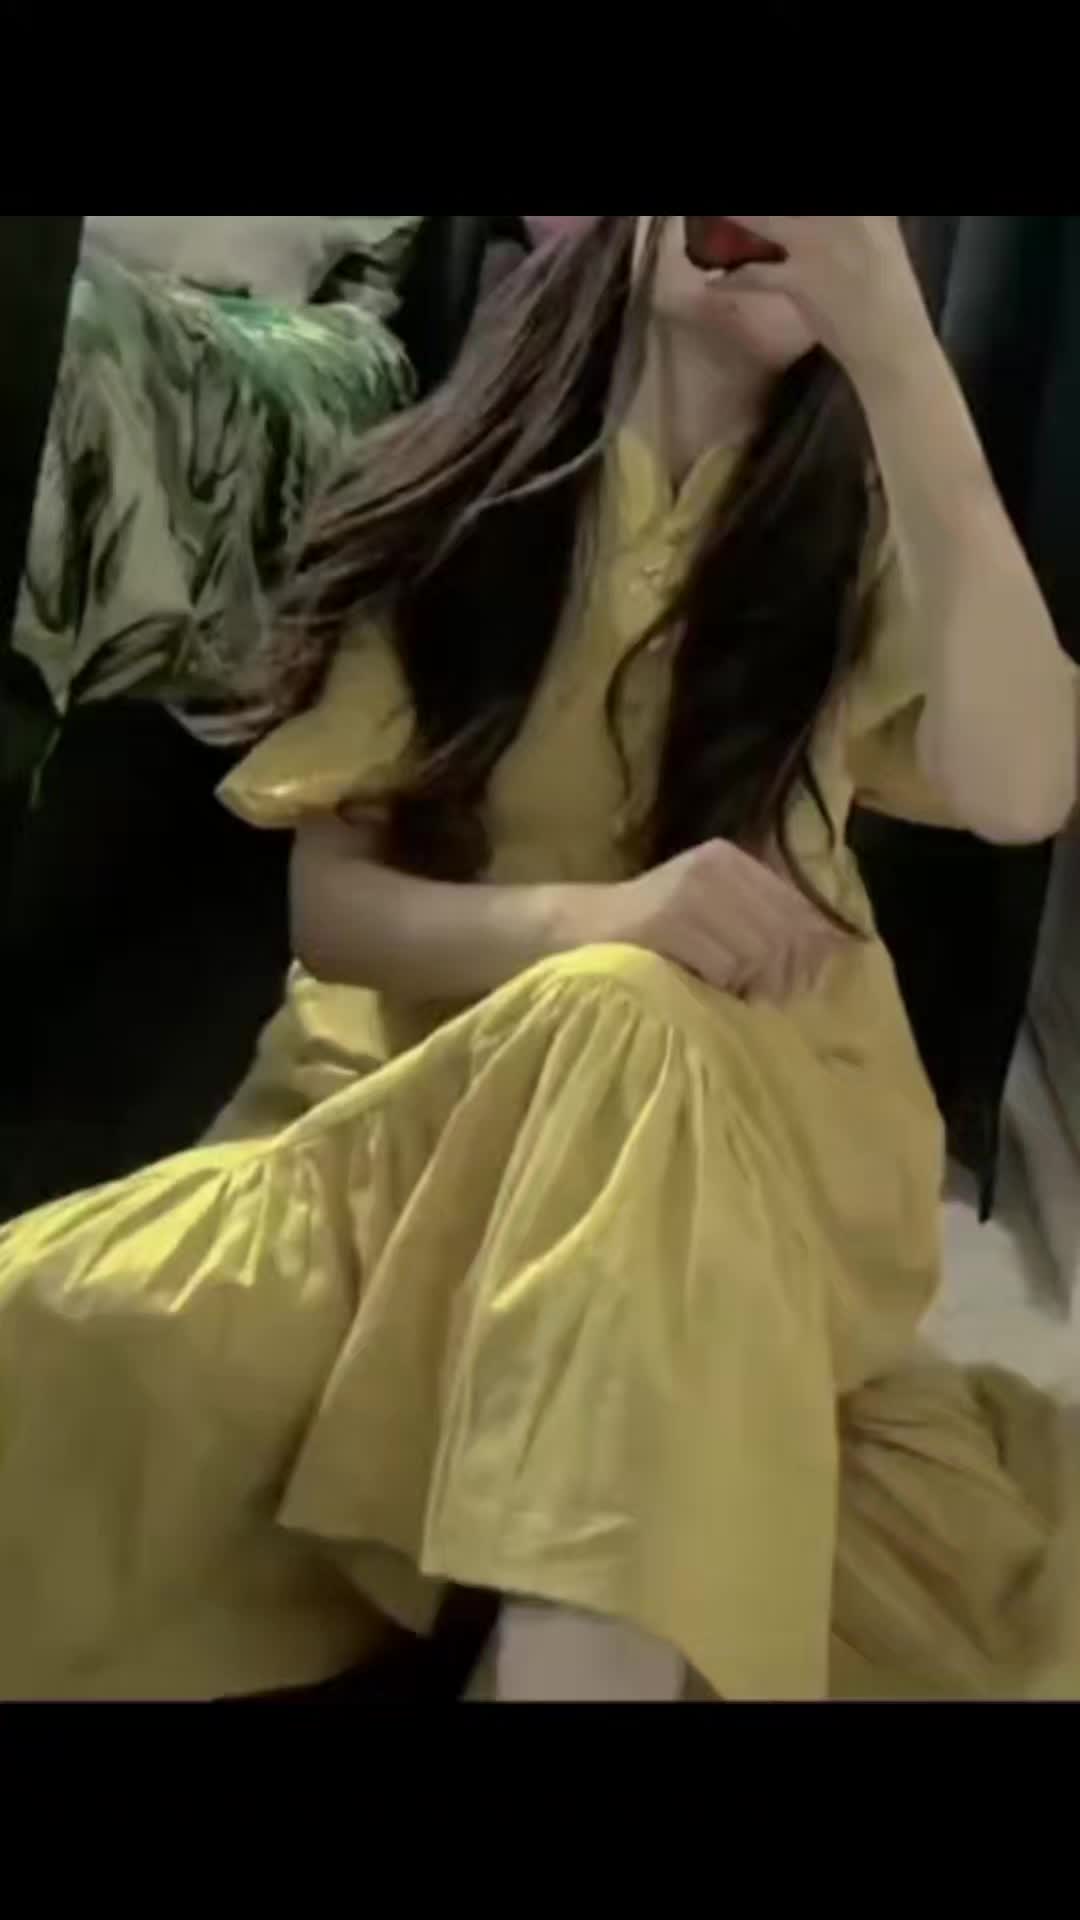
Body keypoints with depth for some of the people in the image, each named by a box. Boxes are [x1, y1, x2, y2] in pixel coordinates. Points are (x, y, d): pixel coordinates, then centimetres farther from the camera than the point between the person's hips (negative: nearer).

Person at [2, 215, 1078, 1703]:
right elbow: (325, 895, -4)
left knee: (628, 1028, -38)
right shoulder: (457, 492, 4)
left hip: (748, 1118, 0)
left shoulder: (866, 525, 3)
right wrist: (582, 920, -25)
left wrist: (893, 338, -24)